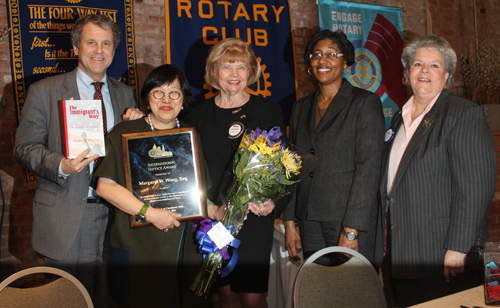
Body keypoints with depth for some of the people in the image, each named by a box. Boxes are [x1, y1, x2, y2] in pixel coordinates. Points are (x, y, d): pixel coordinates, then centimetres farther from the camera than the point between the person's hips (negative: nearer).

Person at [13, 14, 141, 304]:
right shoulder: (45, 91, 0)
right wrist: (60, 165, -21)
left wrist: (137, 122, -5)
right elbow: (25, 147, -2)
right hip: (66, 219, -3)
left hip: (114, 214, 3)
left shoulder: (125, 94, 11)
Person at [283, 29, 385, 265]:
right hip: (309, 222, 5)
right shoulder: (301, 108, 14)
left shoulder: (365, 102, -3)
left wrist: (351, 231, -16)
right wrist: (289, 222, 8)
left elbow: (368, 168, -11)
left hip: (349, 219, -4)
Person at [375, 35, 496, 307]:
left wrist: (457, 250, -19)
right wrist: (386, 242, 14)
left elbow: (477, 187, -16)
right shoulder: (401, 118, 14)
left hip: (442, 255, -6)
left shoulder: (464, 114, -9)